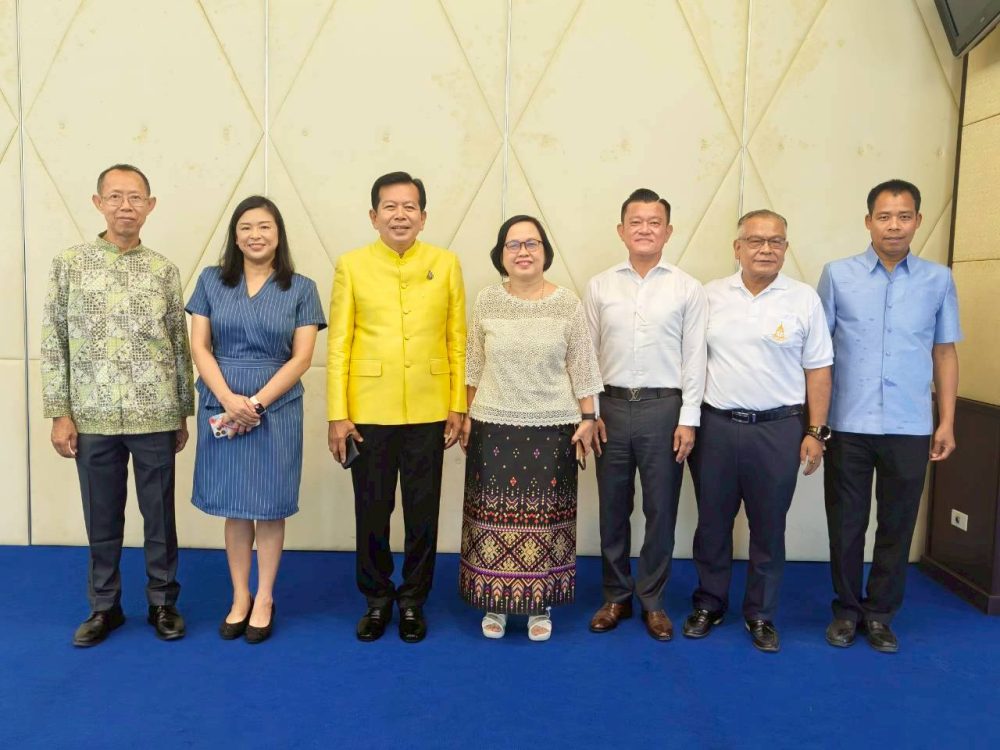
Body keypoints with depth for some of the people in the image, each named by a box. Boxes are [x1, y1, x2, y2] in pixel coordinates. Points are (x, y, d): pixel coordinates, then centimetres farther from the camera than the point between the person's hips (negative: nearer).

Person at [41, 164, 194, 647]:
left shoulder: (165, 271, 3)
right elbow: (53, 346, 2)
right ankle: (105, 606, 28)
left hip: (156, 417, 0)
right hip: (93, 418, 0)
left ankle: (163, 602, 25)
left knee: (159, 515, 9)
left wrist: (183, 414, 5)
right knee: (102, 518, 11)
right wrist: (59, 414, -2)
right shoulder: (69, 265, 2)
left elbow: (181, 347, 6)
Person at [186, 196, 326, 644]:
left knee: (269, 507, 6)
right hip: (221, 409, 2)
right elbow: (199, 347, 1)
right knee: (234, 508, 10)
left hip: (276, 409, -1)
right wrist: (229, 399, -13)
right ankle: (239, 598, 24)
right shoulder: (211, 281, 5)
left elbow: (301, 358, -4)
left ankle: (264, 600, 21)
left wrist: (257, 403, -13)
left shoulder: (300, 289, 1)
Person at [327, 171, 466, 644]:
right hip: (368, 413, 0)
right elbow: (338, 345, -1)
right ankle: (377, 599, 30)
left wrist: (458, 406, 1)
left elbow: (457, 340, 4)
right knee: (371, 512, 10)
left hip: (429, 412, 1)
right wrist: (337, 414, -5)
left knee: (423, 513, 9)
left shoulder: (446, 264, 3)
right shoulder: (351, 266, 1)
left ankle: (413, 600, 28)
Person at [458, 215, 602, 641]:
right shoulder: (486, 302, 2)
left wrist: (587, 418, -1)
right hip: (494, 427, 1)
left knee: (544, 516, 6)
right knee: (495, 514, 6)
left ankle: (540, 604, 22)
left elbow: (581, 368, 1)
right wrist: (466, 415, 6)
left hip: (552, 428, -1)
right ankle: (495, 603, 22)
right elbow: (473, 366, 7)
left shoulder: (567, 303, -2)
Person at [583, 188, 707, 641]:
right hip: (612, 406, 2)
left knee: (660, 510, 7)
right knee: (612, 508, 10)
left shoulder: (687, 289, 0)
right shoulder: (599, 286, 5)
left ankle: (652, 600, 24)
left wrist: (688, 419, -5)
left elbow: (694, 358, -1)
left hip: (664, 407, -1)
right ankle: (616, 597, 26)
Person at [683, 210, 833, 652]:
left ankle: (761, 614, 25)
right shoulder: (711, 296, 4)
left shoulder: (804, 300, 0)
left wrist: (816, 432, -3)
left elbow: (818, 370, 2)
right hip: (715, 426, 1)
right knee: (712, 523, 11)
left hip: (778, 430, -1)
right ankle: (709, 603, 28)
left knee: (768, 529, 10)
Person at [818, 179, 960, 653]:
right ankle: (847, 609, 27)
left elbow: (945, 352, 9)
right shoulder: (837, 275, 0)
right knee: (846, 524, 9)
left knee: (897, 526, 10)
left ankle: (880, 613, 27)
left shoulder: (938, 280, 4)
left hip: (910, 428, 1)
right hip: (848, 425, -1)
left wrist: (947, 421, 5)